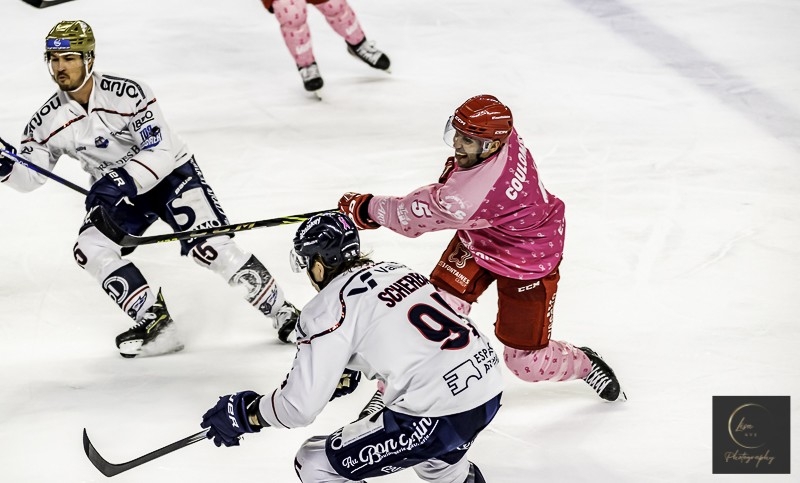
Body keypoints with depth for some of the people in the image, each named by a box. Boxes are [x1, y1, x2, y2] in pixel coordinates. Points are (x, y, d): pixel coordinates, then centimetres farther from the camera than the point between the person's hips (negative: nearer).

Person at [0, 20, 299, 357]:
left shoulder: (126, 93, -25)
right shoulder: (50, 119, -10)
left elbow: (161, 151, -27)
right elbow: (30, 174, -3)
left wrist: (122, 180, -41)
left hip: (170, 174, -5)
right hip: (116, 192, 5)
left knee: (209, 246, -20)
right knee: (89, 249, -18)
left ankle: (282, 312, -7)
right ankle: (155, 324, -12)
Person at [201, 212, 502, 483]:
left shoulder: (330, 307, -7)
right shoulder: (393, 270, 14)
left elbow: (300, 406, -9)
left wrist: (244, 413, 6)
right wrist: (347, 373, 39)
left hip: (436, 417, -8)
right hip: (488, 386, 8)